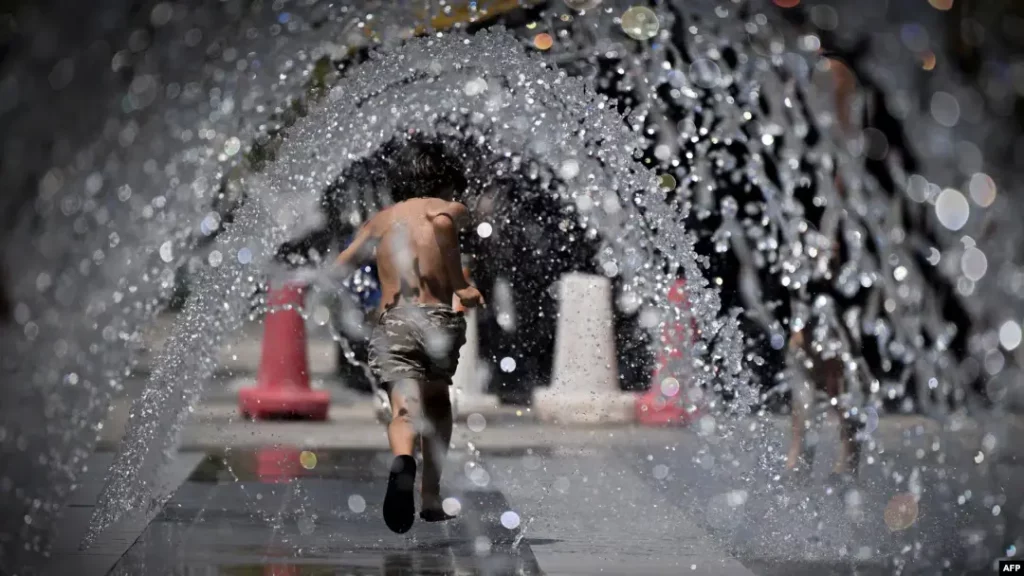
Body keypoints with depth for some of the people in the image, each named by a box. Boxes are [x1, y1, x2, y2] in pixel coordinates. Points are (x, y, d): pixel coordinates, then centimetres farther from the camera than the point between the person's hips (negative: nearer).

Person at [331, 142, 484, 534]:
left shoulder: (381, 219, 18)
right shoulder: (451, 210, 8)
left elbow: (339, 268, 13)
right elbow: (442, 219, -19)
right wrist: (458, 285, -12)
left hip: (392, 324, 1)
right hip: (437, 320, -1)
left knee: (405, 409, -14)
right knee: (438, 402, 25)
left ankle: (403, 461, -49)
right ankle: (431, 498, 24)